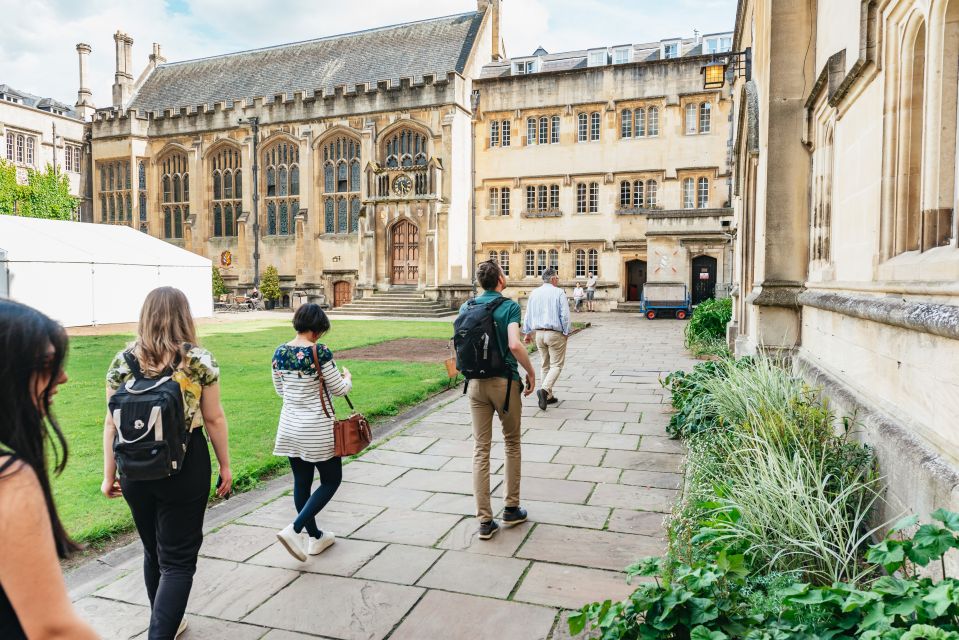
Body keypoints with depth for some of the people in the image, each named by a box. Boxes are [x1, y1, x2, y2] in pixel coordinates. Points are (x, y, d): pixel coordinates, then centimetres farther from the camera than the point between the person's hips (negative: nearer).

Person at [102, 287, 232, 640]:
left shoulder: (122, 360, -1)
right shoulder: (199, 359, -10)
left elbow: (112, 423, 0)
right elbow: (213, 419, -7)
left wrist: (109, 475, 10)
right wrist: (225, 465, 4)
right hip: (185, 466, -4)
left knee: (153, 550, 23)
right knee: (177, 558, 6)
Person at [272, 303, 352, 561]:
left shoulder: (279, 352, 0)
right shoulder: (320, 352, -19)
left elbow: (280, 390, 12)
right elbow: (339, 389, -11)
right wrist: (347, 377, 10)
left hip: (290, 427, 7)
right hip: (318, 428, -6)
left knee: (301, 482, 15)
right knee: (331, 480, 10)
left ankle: (315, 537, 29)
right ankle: (294, 529, -3)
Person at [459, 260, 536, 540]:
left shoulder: (466, 307, 5)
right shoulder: (509, 306, -10)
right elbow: (514, 345, -23)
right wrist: (530, 372, -9)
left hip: (475, 383, 4)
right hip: (504, 382, -4)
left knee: (481, 449, 6)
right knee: (512, 444, 15)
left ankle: (485, 521, 8)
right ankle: (512, 509, 24)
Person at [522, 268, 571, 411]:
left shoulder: (534, 293, 6)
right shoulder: (559, 293, -8)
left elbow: (528, 315, 10)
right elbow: (565, 315, -11)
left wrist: (527, 332, 19)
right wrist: (566, 332, 0)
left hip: (538, 333, 5)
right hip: (555, 333, -5)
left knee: (545, 365, 16)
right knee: (556, 365, -1)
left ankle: (548, 396, 18)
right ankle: (544, 390, -22)